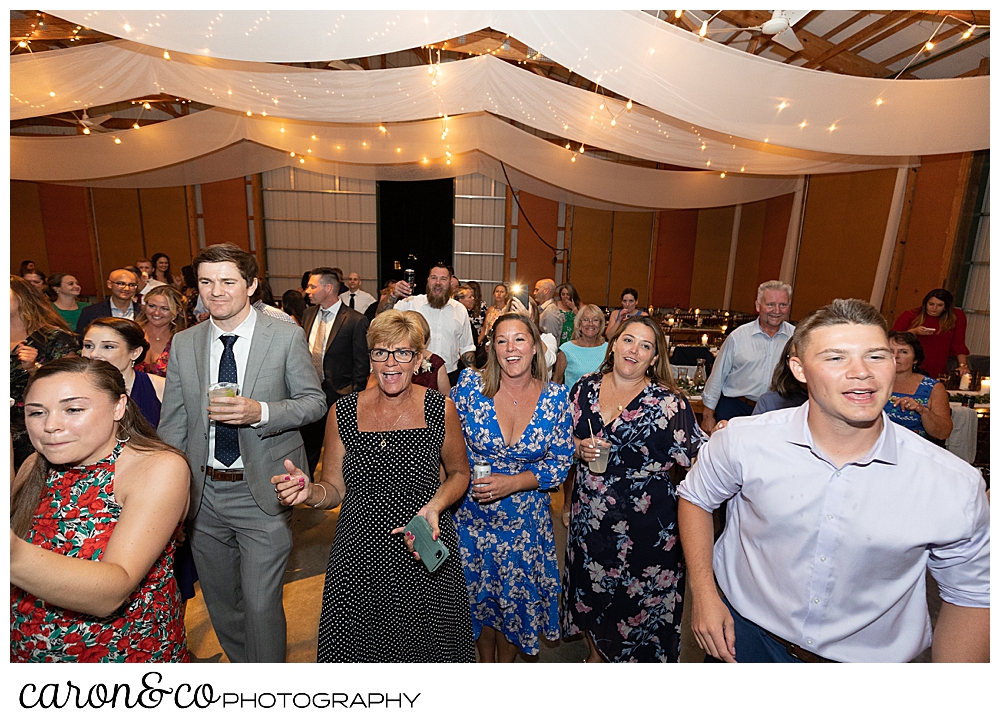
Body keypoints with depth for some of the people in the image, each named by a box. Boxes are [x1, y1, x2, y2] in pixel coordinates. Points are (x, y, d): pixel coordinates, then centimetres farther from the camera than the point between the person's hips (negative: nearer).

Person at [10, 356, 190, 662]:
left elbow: (111, 594, -31)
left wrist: (15, 556, -45)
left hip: (126, 655, -4)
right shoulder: (35, 468, -5)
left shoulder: (160, 468, -24)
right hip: (24, 654, 5)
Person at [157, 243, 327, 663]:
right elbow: (172, 425, 7)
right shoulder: (184, 343, 3)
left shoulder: (287, 337, -8)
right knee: (220, 601, 21)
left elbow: (315, 401, -5)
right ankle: (241, 664, 47)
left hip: (261, 492, -4)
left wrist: (260, 412, -22)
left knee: (260, 602, 3)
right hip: (202, 493, 5)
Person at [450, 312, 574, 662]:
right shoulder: (470, 384, -12)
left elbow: (560, 462, -5)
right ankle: (485, 661, 50)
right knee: (479, 599, 19)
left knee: (517, 600, 18)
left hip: (525, 521, 1)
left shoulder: (554, 397, -9)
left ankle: (506, 662, 49)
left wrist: (514, 482, -18)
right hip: (471, 516, 0)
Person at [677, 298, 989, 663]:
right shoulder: (743, 440, -21)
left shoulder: (956, 484, -18)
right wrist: (703, 594, -9)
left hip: (870, 658, 1)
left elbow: (971, 595, -3)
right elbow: (695, 497, -4)